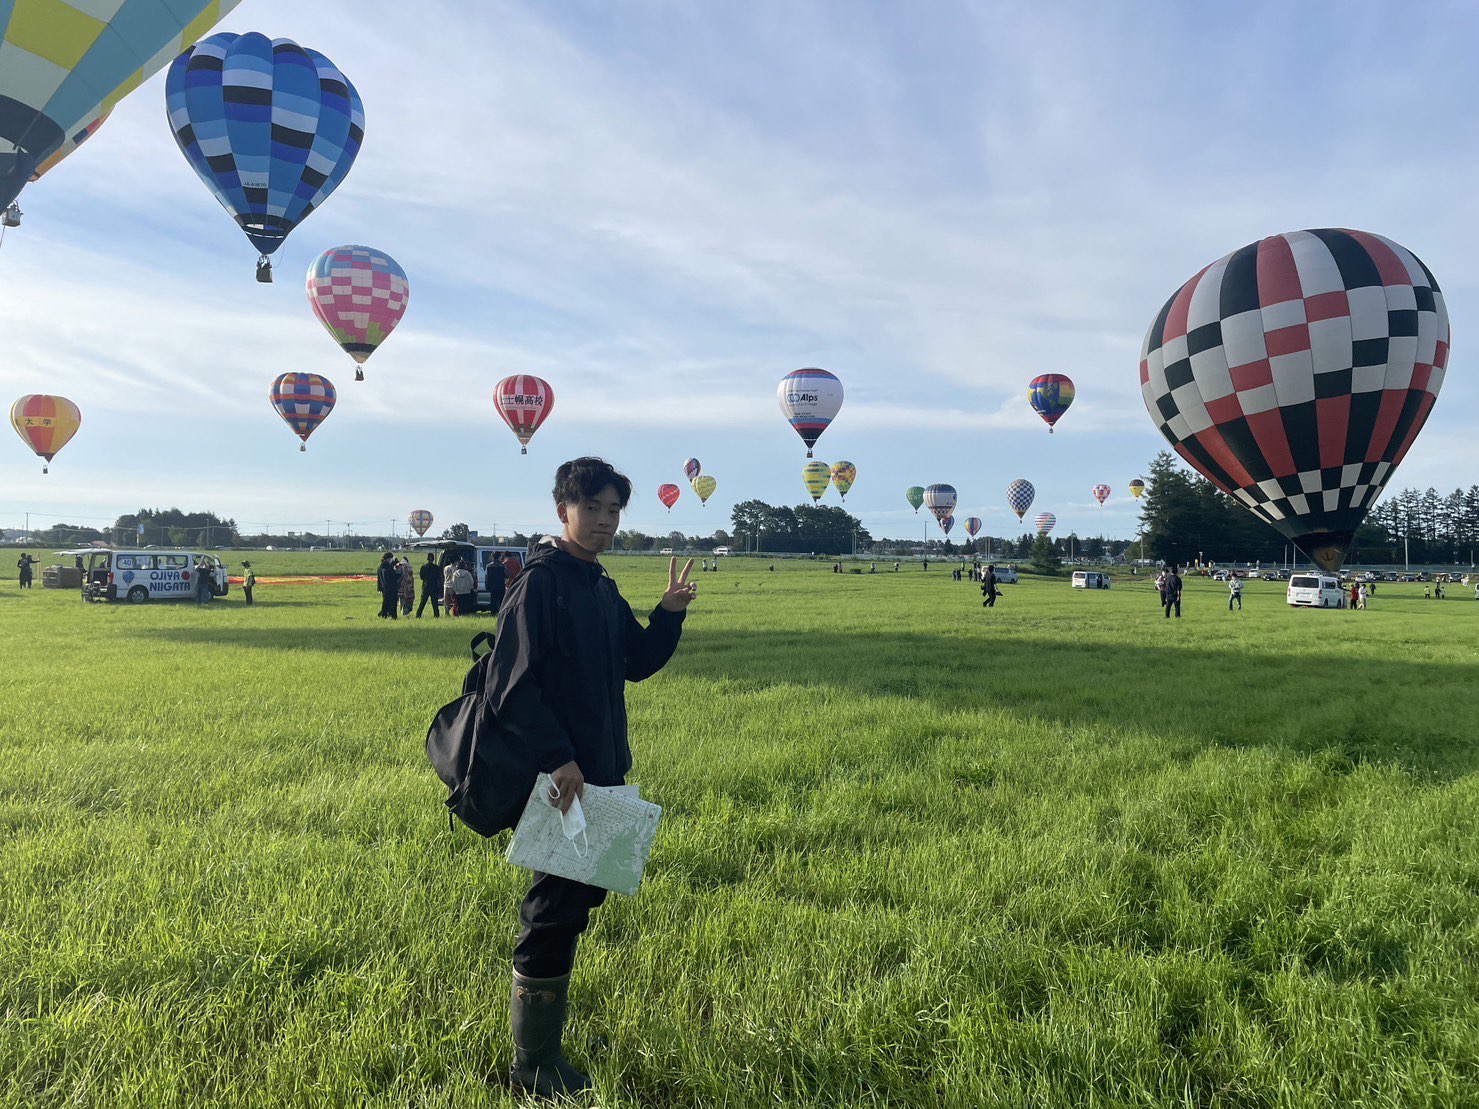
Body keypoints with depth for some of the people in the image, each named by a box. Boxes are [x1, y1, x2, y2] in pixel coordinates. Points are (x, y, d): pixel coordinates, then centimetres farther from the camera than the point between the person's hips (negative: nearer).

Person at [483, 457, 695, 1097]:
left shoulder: (602, 589, 12)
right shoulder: (540, 582, -14)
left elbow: (638, 663, 16)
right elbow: (510, 684, -21)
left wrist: (670, 614, 1)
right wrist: (556, 758, -25)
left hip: (600, 771, 9)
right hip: (558, 777, -9)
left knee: (582, 896, 19)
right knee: (555, 912, -1)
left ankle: (546, 1015, 38)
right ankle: (535, 1066, 15)